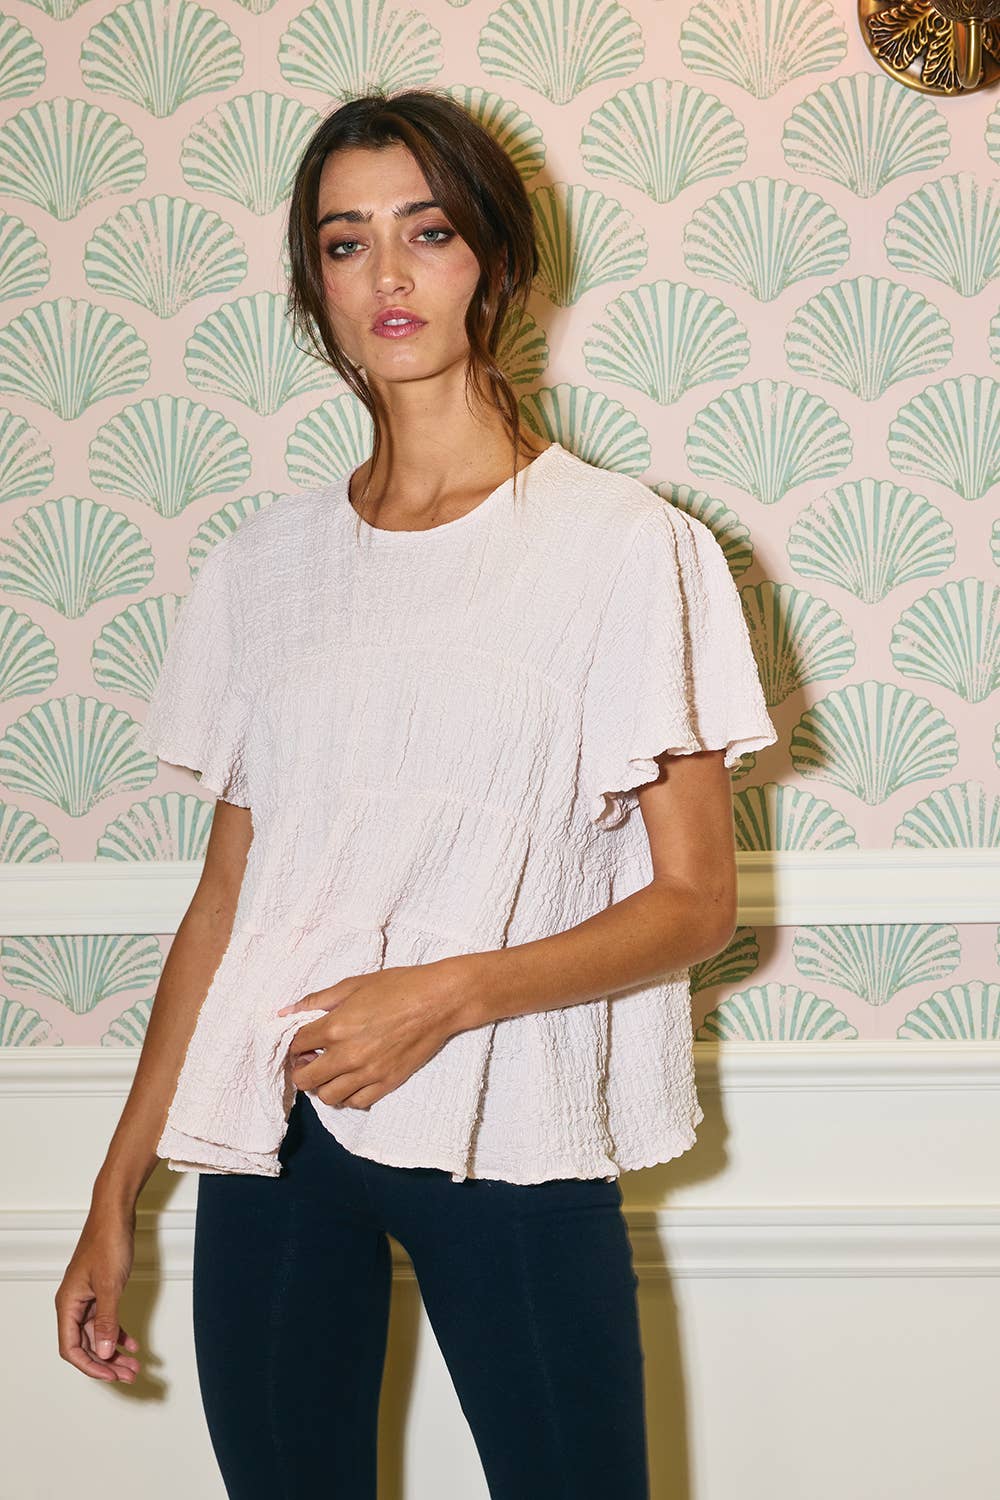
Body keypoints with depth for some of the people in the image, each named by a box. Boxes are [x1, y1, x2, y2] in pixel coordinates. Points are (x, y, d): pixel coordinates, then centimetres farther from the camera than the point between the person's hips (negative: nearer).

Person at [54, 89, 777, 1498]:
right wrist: (117, 1193, 10)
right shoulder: (264, 564, 9)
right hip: (268, 1127, 3)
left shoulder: (629, 544, -2)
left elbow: (696, 901, -3)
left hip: (511, 1137, -3)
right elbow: (225, 898, 12)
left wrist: (449, 993, -17)